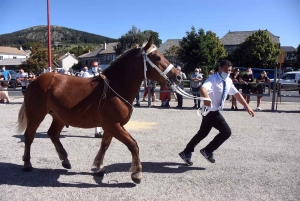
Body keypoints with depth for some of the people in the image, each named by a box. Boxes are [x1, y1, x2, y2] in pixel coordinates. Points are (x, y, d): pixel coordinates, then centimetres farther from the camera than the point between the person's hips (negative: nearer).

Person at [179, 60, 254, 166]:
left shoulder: (228, 81, 6)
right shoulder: (213, 79, -20)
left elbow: (236, 94, 14)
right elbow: (202, 88, -39)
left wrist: (247, 106, 11)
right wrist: (206, 98, -60)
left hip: (214, 111, 9)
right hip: (210, 110, -9)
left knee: (202, 133, 16)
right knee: (226, 131, -11)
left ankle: (186, 153, 28)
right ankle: (207, 151, 3)